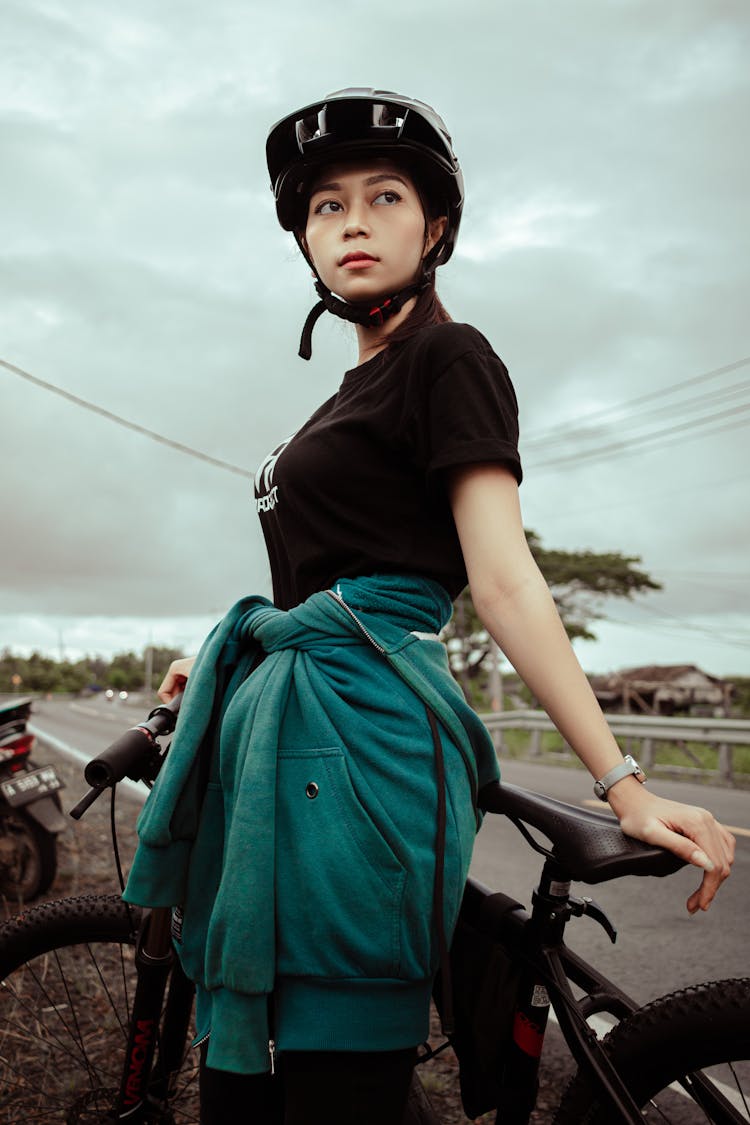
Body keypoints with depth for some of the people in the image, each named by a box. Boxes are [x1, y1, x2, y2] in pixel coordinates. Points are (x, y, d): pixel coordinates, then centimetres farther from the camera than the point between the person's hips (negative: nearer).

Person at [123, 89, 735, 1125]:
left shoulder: (448, 359, -2)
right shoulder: (358, 391, 24)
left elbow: (504, 580, -12)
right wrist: (224, 664, 28)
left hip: (355, 730, -9)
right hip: (278, 726, 9)